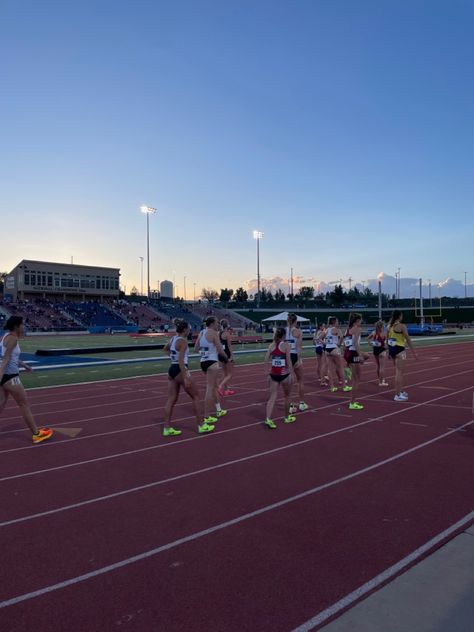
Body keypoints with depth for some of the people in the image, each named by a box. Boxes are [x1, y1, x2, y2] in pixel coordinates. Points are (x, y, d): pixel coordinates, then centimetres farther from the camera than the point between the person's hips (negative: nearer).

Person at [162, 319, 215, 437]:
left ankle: (167, 428, 9)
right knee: (195, 396, 5)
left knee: (171, 399, 9)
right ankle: (201, 425, 11)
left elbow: (165, 349, 32)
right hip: (180, 370, -9)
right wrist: (185, 378, -26)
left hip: (172, 370, 9)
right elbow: (180, 360, -24)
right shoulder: (183, 341, -15)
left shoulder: (173, 339, 10)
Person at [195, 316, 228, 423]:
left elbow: (196, 349, 13)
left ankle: (218, 410, 35)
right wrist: (225, 357, 5)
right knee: (210, 389, -5)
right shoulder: (214, 333, -12)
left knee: (214, 386, 22)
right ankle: (207, 417, -2)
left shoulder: (201, 333, 10)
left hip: (203, 362, 9)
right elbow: (220, 350, -13)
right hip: (212, 362, -9)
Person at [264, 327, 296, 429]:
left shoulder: (272, 345, 4)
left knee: (272, 397, 4)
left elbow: (266, 359, 0)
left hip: (273, 374, 3)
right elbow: (289, 360, -13)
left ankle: (268, 419, -11)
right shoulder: (286, 345, -8)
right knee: (287, 396, 17)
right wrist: (292, 373, -13)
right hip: (284, 374, -3)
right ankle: (287, 417, 30)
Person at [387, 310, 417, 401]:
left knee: (399, 371, 20)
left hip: (391, 349, 8)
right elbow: (408, 339, -12)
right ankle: (398, 395, -1)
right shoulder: (402, 326, -13)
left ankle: (401, 391, 29)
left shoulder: (389, 326, 9)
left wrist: (388, 351, 22)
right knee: (399, 372, -3)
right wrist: (414, 352, -7)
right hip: (399, 350, -8)